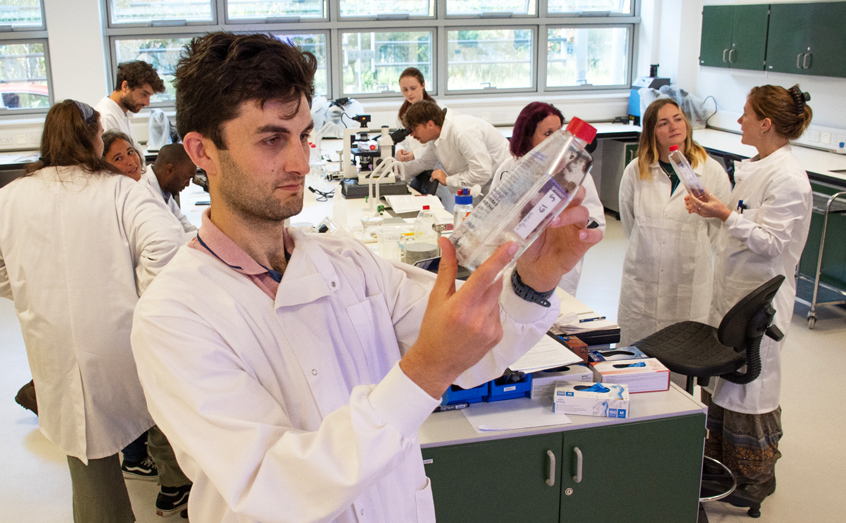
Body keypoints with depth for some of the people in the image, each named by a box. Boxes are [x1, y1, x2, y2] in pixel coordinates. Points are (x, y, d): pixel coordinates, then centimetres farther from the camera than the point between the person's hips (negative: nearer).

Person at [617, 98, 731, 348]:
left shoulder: (713, 172, -4)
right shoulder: (635, 171, 0)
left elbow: (720, 226, 5)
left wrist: (693, 255, 8)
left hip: (690, 286, -1)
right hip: (642, 282, 1)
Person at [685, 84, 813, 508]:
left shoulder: (788, 178, -19)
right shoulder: (754, 166, 9)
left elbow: (770, 240, -22)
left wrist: (726, 215, -24)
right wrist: (712, 209, 5)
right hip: (732, 286, 9)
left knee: (751, 381, 2)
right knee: (721, 374, 17)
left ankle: (755, 477, 20)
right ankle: (721, 460, 34)